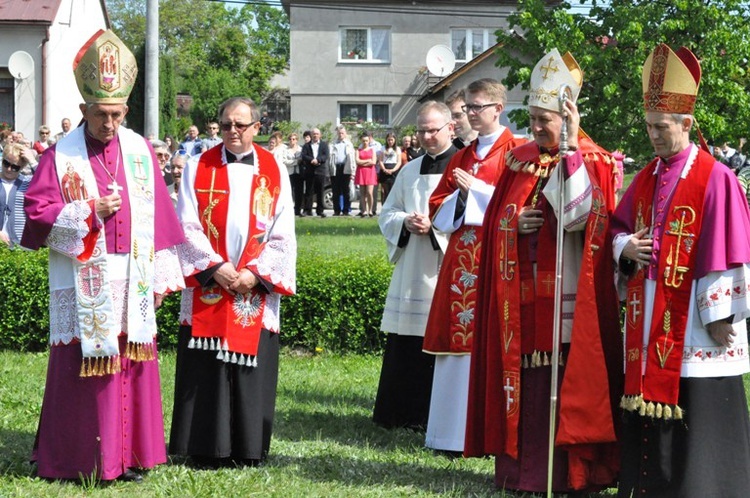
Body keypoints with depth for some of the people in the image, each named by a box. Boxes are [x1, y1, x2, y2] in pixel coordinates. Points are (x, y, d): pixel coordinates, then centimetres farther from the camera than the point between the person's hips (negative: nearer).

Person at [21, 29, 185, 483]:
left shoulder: (140, 151, 7)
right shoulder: (61, 155, -2)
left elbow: (158, 216, 10)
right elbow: (37, 213, -5)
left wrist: (162, 276, 9)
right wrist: (91, 212, -14)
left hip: (132, 283, 3)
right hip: (83, 283, -3)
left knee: (132, 366, 4)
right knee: (83, 368, -3)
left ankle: (127, 456, 13)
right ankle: (80, 459, 6)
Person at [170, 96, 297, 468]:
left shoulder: (275, 172, 7)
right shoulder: (199, 168, 5)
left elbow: (282, 235, 4)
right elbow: (187, 225, -2)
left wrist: (256, 272, -9)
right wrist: (215, 266, -12)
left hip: (256, 289, 1)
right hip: (207, 285, -1)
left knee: (251, 368, 1)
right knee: (206, 368, -1)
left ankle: (247, 449, 9)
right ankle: (207, 448, 6)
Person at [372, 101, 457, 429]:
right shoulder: (410, 171, 16)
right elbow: (386, 214, 18)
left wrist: (435, 224, -18)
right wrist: (405, 222, -3)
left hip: (446, 272, -5)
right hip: (411, 272, 6)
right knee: (405, 348, 6)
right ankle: (404, 413, 14)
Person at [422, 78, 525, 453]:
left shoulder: (515, 152, -1)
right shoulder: (461, 157, 20)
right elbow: (438, 208, 17)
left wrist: (475, 191, -11)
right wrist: (460, 197, -3)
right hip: (460, 260, 7)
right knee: (457, 342, 5)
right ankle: (453, 432, 9)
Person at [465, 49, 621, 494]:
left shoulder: (593, 163, -3)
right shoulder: (520, 161, 13)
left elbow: (579, 217, -21)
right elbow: (497, 221, 16)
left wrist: (569, 149, -21)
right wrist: (515, 223, -8)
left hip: (566, 302, -5)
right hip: (522, 300, 5)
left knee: (565, 386, -5)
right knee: (524, 385, 7)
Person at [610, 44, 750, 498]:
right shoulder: (646, 179, 11)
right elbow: (619, 228, 20)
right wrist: (626, 247, -3)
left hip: (694, 324, -7)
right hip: (649, 320, 7)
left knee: (697, 415, -3)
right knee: (649, 404, 11)